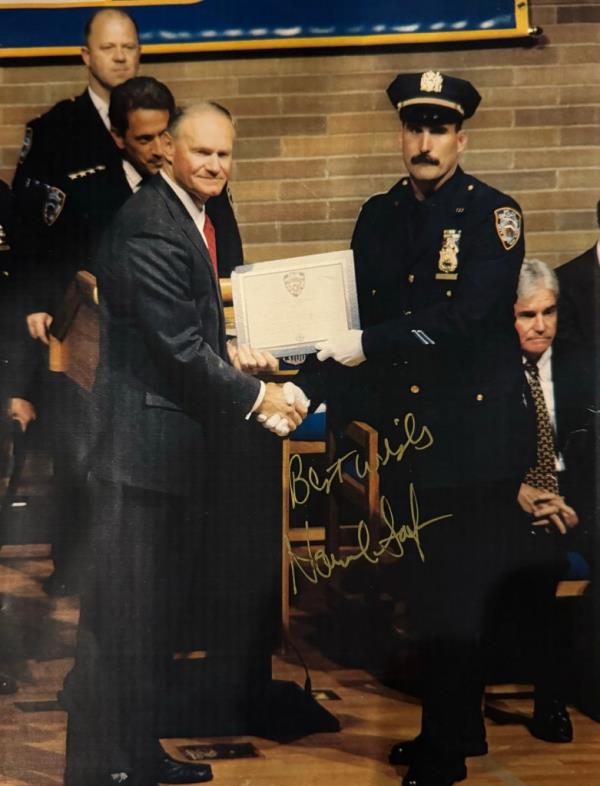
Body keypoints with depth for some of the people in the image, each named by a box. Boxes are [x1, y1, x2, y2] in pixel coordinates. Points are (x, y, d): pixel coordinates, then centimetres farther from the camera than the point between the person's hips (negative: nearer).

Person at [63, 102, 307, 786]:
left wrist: (230, 355, 9)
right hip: (143, 441, -10)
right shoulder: (149, 229, -18)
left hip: (178, 441, 11)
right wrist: (257, 398, -13)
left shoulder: (193, 218, 14)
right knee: (124, 613, -3)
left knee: (161, 606, 17)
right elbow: (180, 348, -21)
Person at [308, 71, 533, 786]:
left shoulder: (492, 215, -8)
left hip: (476, 438, -6)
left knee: (454, 601, 0)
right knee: (428, 597, 16)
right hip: (405, 435, 6)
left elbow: (465, 318, -21)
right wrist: (307, 390, -4)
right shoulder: (378, 217, 9)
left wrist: (367, 347, -22)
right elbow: (361, 323, 9)